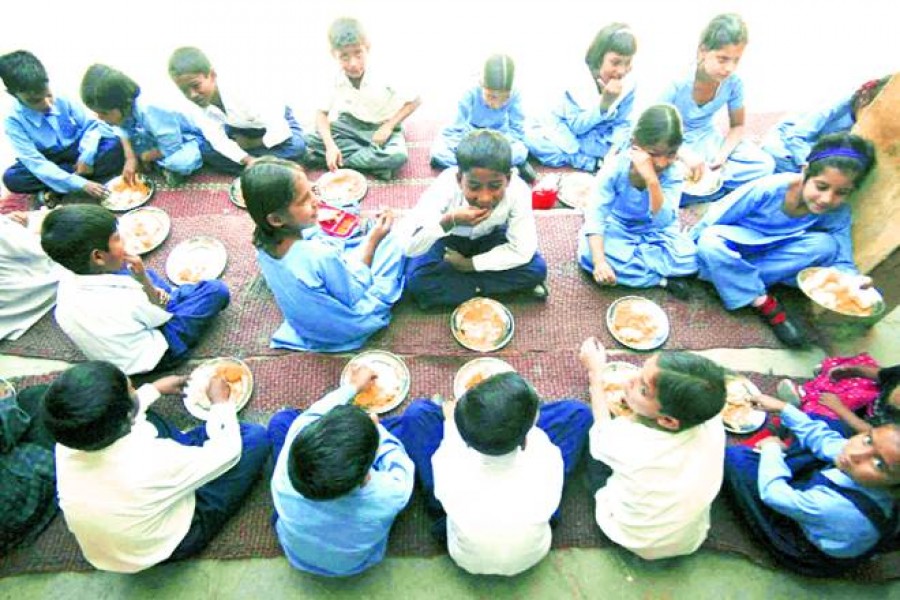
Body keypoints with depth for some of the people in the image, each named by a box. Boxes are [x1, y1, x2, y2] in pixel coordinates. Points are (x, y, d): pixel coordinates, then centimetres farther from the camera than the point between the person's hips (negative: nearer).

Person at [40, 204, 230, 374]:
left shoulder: (67, 282, -17)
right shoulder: (124, 299, -37)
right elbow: (162, 316, -15)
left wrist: (147, 286, -8)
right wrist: (143, 280, -24)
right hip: (151, 356, -7)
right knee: (216, 290, -7)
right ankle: (173, 299, 23)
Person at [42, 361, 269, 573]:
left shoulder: (67, 444, -22)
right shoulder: (152, 463, -41)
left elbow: (108, 412, 4)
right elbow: (227, 450, -22)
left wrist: (155, 388, 14)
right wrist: (221, 402, -7)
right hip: (168, 543, -5)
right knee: (256, 436, -4)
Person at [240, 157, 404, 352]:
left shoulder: (264, 241, -19)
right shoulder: (323, 256, -41)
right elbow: (355, 295, -22)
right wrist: (372, 241, -21)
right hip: (346, 330, -6)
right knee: (391, 241, 5)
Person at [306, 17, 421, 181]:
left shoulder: (383, 77, -22)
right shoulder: (337, 80, -14)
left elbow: (415, 101, -14)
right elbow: (321, 113, -7)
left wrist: (388, 127, -22)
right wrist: (330, 145, -26)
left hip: (381, 127, -3)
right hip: (350, 125, 3)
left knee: (398, 156, -37)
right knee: (309, 141, -21)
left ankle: (342, 159, -20)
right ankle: (376, 161, -23)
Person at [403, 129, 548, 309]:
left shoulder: (518, 191, -33)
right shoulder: (445, 187, -35)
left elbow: (522, 250, -25)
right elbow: (409, 248, -36)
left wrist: (468, 264, -26)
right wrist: (448, 222, -51)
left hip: (490, 236, 2)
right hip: (450, 237, -1)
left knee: (536, 269, -21)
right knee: (417, 280, -27)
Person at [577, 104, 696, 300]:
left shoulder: (672, 174, -20)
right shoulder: (615, 168, -24)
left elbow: (663, 221, -31)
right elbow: (595, 215, -27)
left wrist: (652, 180, -44)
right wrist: (600, 261, -40)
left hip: (655, 232, 0)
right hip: (617, 229, 0)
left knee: (688, 257, -25)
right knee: (588, 253, -31)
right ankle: (663, 280, -20)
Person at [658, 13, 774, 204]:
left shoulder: (734, 82, -12)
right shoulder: (677, 83, -24)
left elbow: (737, 126, 2)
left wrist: (723, 154, -20)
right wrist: (685, 155, -35)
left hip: (708, 140, 4)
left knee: (765, 165, -12)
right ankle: (722, 190, -15)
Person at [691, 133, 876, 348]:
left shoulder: (837, 215, -16)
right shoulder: (770, 188, -28)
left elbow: (843, 262, -13)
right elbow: (716, 217, -19)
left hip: (778, 251, 3)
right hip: (736, 245, -3)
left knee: (826, 245, -23)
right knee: (710, 243, -37)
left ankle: (737, 278, -22)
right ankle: (764, 304, -23)